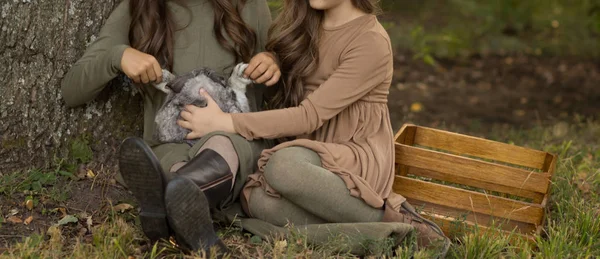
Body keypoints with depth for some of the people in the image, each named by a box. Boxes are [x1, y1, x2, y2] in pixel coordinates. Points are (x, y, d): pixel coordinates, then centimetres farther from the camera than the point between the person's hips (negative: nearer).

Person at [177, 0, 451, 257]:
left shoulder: (371, 42, -13)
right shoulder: (302, 25, 9)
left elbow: (310, 116, -20)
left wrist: (225, 123, -20)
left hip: (358, 158, -6)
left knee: (282, 166, -37)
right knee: (259, 200, -28)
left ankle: (391, 218, -22)